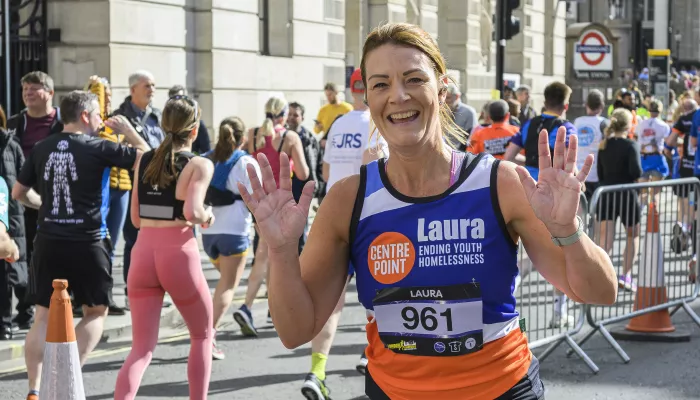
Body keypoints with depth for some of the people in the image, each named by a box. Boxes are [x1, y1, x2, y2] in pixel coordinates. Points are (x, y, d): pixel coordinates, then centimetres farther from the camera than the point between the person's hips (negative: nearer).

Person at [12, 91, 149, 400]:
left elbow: (18, 193, 15)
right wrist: (128, 130, 9)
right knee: (96, 312, 14)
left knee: (43, 317, 9)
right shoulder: (98, 148, -8)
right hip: (88, 243, -4)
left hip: (48, 243, 4)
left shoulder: (41, 149, 6)